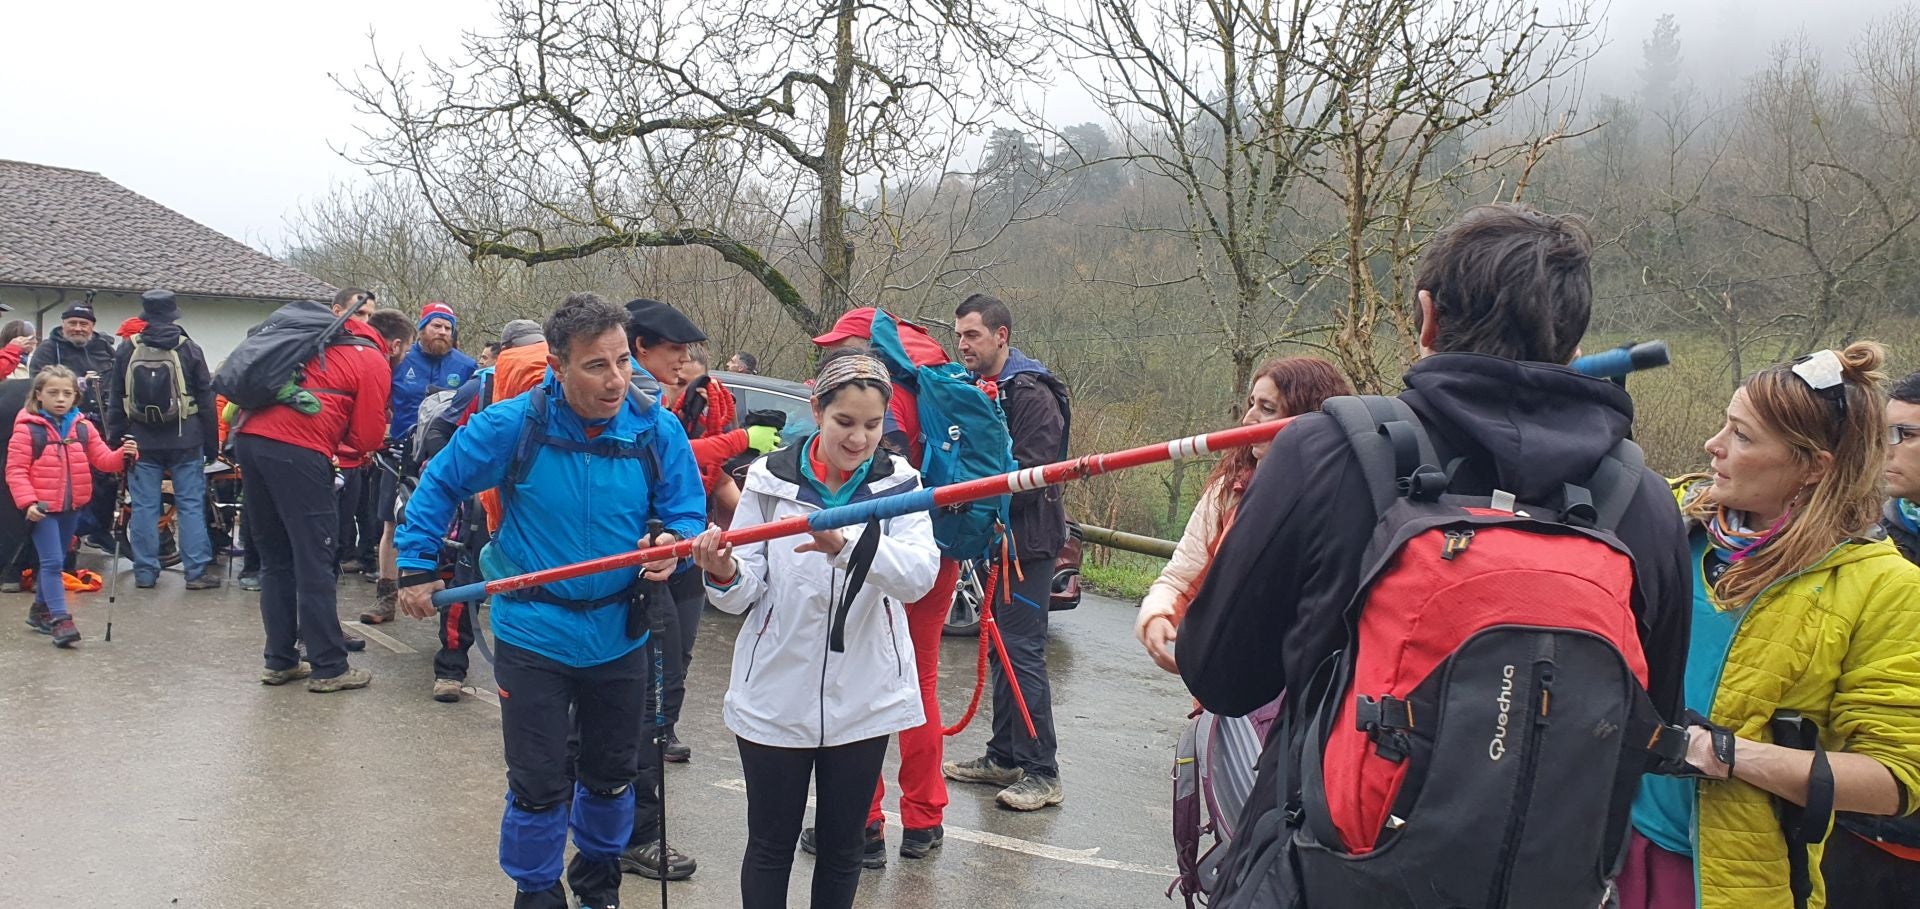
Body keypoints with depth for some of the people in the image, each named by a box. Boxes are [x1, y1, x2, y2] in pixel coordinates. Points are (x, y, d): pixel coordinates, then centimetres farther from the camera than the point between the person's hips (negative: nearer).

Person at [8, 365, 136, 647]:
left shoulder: (83, 428, 4)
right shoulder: (27, 429, -10)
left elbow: (103, 459, 2)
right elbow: (15, 470, -10)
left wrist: (123, 455, -19)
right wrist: (28, 502, -20)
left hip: (72, 507, 5)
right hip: (42, 508, -5)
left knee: (55, 561, 17)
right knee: (52, 562, -10)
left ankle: (40, 609, 33)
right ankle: (60, 619, -11)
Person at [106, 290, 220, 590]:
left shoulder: (127, 350, 2)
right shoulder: (189, 350, -2)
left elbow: (115, 400, 7)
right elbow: (206, 401, 1)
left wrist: (116, 439, 14)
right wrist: (211, 444, 8)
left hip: (142, 441, 2)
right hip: (185, 441, -2)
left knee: (144, 506, 6)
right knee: (190, 505, 1)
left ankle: (145, 571, 10)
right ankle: (196, 571, 0)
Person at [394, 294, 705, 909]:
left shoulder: (657, 430, -11)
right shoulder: (512, 425, -16)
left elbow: (686, 511, 0)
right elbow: (439, 485, 0)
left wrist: (673, 544, -22)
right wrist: (416, 567, 0)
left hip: (620, 632, 3)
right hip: (534, 634, -3)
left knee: (613, 772, 20)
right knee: (539, 784, 3)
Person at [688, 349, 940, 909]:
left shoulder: (897, 483, -3)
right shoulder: (772, 479, -4)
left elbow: (918, 574, -21)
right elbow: (745, 595, -3)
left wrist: (846, 545, -39)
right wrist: (725, 576, -27)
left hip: (864, 699, 1)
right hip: (775, 697, -1)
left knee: (842, 847, 14)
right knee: (770, 846, 11)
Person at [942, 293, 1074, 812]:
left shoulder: (1030, 393, -14)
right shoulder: (982, 390, 15)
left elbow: (1032, 472, -21)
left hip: (1029, 539, -9)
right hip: (996, 536, 9)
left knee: (1023, 651, -9)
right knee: (1002, 649, 14)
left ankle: (1042, 773, -2)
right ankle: (1004, 757, 23)